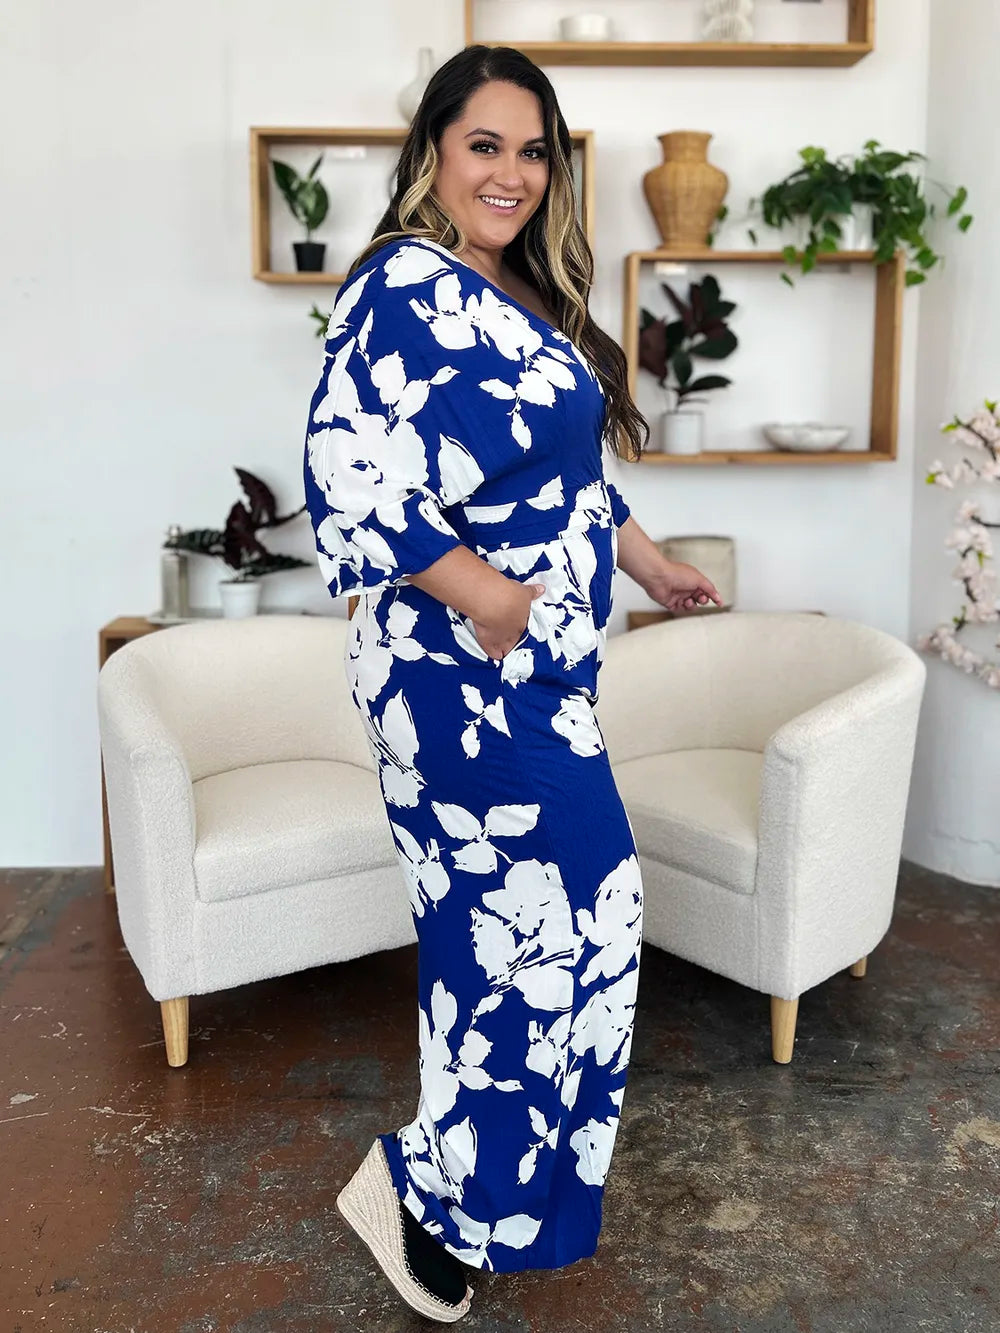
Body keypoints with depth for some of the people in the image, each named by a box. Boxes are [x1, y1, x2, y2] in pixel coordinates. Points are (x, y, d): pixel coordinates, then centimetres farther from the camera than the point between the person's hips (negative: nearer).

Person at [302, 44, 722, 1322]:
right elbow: (350, 472, -23)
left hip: (538, 665, 9)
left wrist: (650, 564, 26)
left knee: (505, 922, 15)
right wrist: (484, 595, -24)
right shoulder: (407, 284, -13)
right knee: (567, 909, -6)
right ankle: (417, 1187, 13)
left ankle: (456, 1182, 33)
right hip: (463, 663, -9)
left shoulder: (522, 295, 16)